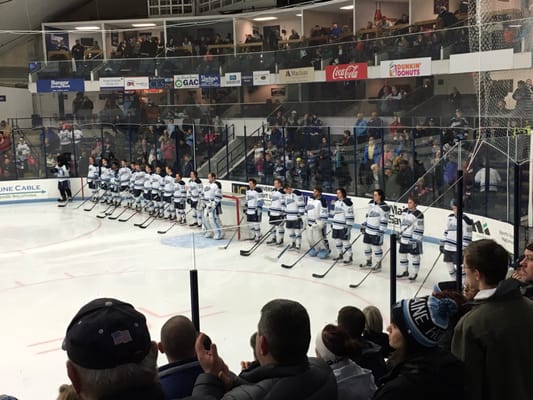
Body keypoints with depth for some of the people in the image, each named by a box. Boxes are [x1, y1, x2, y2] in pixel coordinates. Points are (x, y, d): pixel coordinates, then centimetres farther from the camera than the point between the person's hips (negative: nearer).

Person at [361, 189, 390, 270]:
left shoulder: (384, 207, -17)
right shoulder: (371, 203, 6)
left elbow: (384, 222, -17)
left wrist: (380, 233, -18)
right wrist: (363, 225, 16)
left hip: (376, 232, -7)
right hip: (368, 230, 7)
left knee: (376, 248, 2)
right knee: (367, 246, 14)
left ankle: (378, 264, 17)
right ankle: (369, 263, 30)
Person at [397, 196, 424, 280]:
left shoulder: (418, 214, -18)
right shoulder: (404, 211, 5)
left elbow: (419, 229, -18)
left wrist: (416, 241, -19)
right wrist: (400, 235, 17)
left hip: (413, 239, -7)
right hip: (404, 239, 7)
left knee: (415, 256, 5)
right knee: (402, 254, 13)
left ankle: (414, 273, 17)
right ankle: (404, 271, 28)